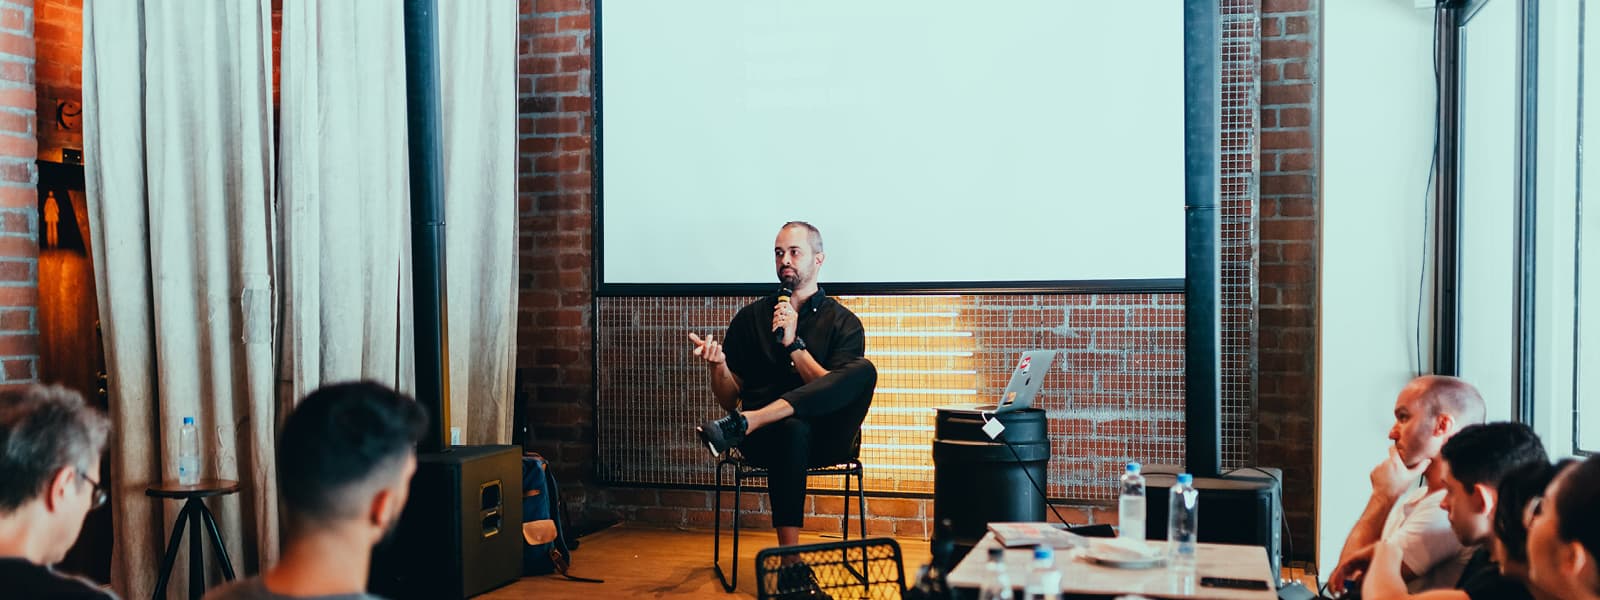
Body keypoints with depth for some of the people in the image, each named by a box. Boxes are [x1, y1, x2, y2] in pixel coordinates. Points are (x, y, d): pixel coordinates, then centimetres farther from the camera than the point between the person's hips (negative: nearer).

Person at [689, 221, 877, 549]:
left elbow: (833, 391, -4)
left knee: (864, 371, -30)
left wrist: (792, 343, -10)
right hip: (765, 439, 0)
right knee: (793, 429, -39)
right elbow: (730, 401, 13)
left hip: (824, 439, 0)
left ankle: (744, 423, -36)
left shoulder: (843, 322, 10)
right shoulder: (749, 318, 15)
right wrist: (718, 366, -8)